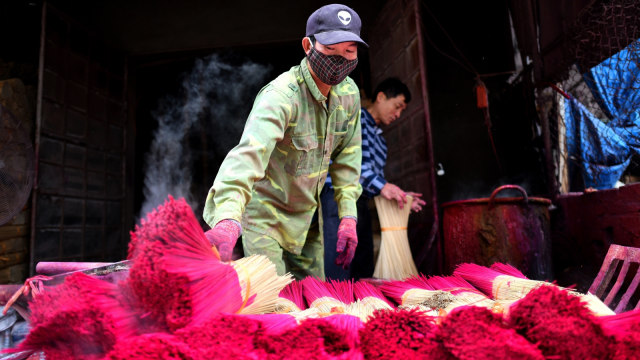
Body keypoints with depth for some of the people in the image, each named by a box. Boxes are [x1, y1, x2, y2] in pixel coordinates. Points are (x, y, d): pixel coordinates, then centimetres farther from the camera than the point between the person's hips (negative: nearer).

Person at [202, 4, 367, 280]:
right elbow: (249, 153, -44)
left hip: (306, 215, 7)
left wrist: (348, 215, -3)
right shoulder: (281, 95, -28)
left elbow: (347, 156, 3)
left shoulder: (349, 93, -4)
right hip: (264, 213, -6)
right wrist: (228, 220, -60)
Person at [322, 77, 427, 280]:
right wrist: (380, 185, -22)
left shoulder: (381, 141, 28)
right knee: (339, 279, -13)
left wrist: (398, 196, 10)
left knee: (363, 276, 7)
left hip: (361, 205, 9)